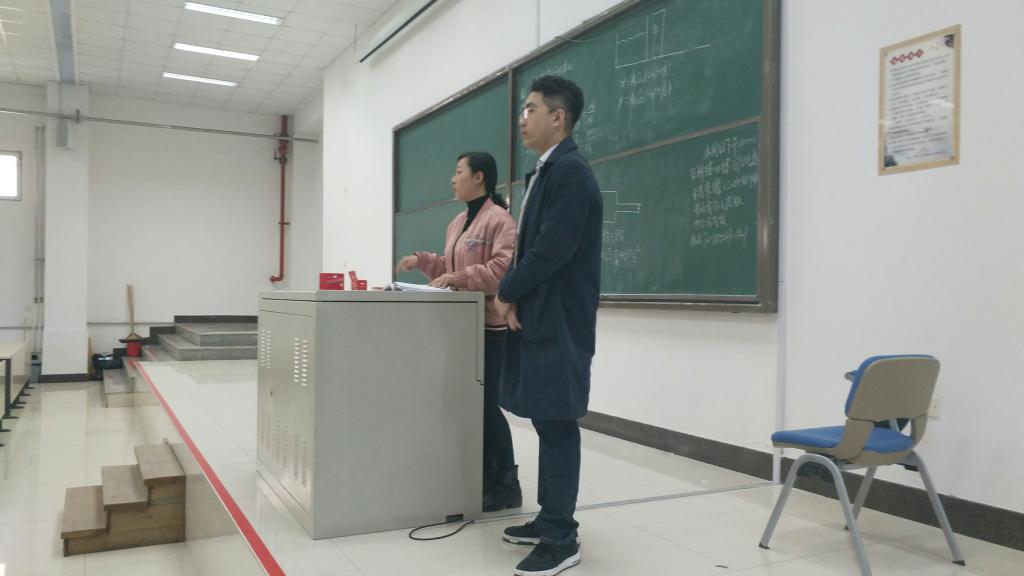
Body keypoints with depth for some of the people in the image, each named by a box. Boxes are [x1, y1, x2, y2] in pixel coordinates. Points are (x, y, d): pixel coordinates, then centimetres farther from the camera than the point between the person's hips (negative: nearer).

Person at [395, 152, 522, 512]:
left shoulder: (499, 219, -11)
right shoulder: (458, 223, 18)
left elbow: (504, 269, -22)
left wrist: (457, 277, -24)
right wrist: (423, 261, 10)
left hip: (489, 326, -9)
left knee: (487, 405, -5)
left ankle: (506, 485, 8)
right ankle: (484, 478, 22)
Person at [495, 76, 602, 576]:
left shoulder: (570, 171, -14)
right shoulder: (545, 173, 17)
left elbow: (552, 251, -21)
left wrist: (506, 292, -7)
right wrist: (513, 298, 1)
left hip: (558, 321, -10)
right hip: (537, 316, 10)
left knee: (558, 425, -2)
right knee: (547, 423, 15)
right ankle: (549, 520, 27)